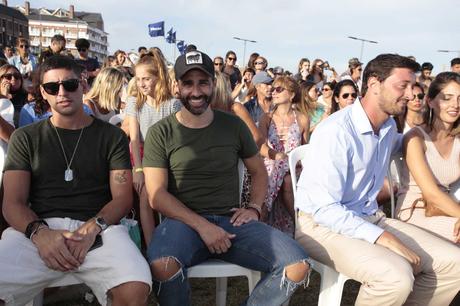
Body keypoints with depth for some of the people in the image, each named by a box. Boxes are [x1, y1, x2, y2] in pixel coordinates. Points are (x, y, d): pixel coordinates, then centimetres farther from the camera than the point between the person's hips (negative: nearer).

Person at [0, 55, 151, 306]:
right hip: (38, 228, 1)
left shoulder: (111, 136, 13)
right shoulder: (25, 138, 17)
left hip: (99, 227, 0)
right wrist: (39, 233, -14)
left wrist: (93, 227, -15)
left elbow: (122, 197, 6)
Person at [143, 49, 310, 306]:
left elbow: (259, 171, 22)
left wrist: (255, 208, 3)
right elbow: (157, 195, -5)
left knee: (298, 267, -18)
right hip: (184, 220, -2)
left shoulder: (233, 126, 10)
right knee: (163, 266, -37)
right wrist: (202, 226, -16)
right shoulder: (161, 133, 2)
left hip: (231, 220, 3)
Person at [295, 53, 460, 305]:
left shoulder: (389, 126, 6)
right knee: (396, 275, -31)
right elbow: (324, 209, -24)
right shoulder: (335, 131, -21)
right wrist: (384, 238, -28)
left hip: (370, 218, 8)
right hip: (324, 224, -8)